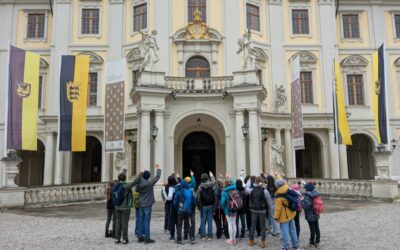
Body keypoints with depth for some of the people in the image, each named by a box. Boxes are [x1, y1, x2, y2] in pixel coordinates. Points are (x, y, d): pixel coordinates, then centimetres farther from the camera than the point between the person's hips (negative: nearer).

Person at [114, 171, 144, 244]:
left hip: (117, 207, 6)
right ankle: (125, 239, 8)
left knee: (118, 223, 13)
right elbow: (135, 181, -23)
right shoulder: (126, 186, -19)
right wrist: (141, 174, -11)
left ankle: (117, 239, 16)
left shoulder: (116, 186, -1)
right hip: (125, 207, -5)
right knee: (124, 223, 2)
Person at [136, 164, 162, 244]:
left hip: (140, 204, 5)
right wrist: (158, 168, 9)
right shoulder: (149, 183, -14)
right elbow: (157, 177, -5)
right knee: (147, 221, -3)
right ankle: (147, 238, 0)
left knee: (140, 220, 10)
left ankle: (140, 237, 17)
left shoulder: (139, 183, -1)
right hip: (147, 204, -5)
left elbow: (137, 191, 8)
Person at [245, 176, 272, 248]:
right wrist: (269, 210, 8)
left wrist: (249, 181, 33)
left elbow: (246, 188, 18)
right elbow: (269, 201, -6)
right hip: (262, 210, -3)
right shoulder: (264, 191, -15)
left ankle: (251, 241, 22)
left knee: (253, 226, 13)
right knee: (263, 227, 8)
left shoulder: (251, 190, -7)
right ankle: (262, 242, 8)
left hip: (253, 210, 3)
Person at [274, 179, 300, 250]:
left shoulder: (279, 196, -25)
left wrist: (276, 217, -8)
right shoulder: (288, 190, -6)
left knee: (285, 231, 3)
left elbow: (278, 208, -21)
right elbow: (283, 182, 11)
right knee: (292, 230, 16)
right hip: (291, 214, 7)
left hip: (284, 217, -7)